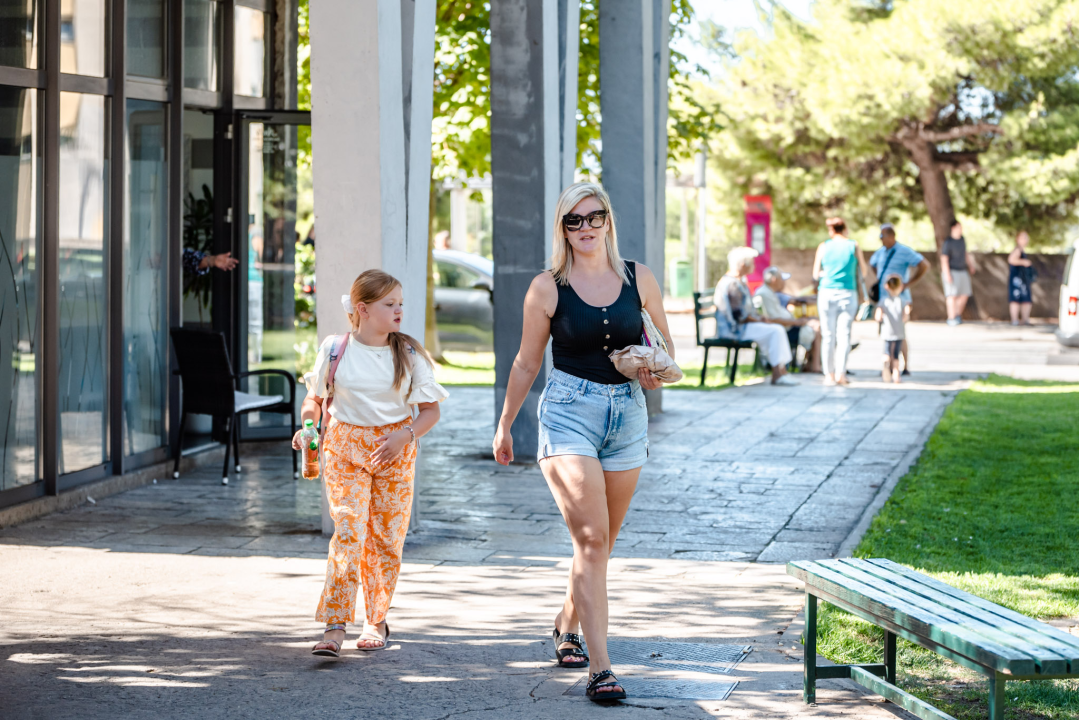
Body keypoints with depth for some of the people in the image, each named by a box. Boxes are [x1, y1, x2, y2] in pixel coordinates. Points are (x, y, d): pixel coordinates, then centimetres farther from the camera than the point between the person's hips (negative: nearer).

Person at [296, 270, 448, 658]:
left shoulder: (409, 354, 0)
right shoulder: (334, 350, -1)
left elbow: (430, 410, 3)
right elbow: (314, 398, 12)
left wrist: (403, 436, -14)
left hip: (395, 451, 2)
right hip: (345, 448, -1)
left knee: (386, 536, 4)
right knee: (348, 531, -13)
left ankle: (377, 620, 21)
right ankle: (335, 628, -15)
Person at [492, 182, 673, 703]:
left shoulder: (639, 280, 5)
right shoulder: (547, 288, -2)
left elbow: (664, 344, 17)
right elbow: (526, 364, 7)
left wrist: (657, 371, -5)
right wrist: (504, 425, 12)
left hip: (627, 413, 4)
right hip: (569, 413, -4)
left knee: (602, 541, 13)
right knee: (590, 538, -15)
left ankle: (568, 623, 41)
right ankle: (599, 668, -16)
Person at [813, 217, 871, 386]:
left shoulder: (823, 247, 4)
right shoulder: (854, 246, 3)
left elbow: (816, 274, 8)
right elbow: (864, 272, 8)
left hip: (827, 294, 1)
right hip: (847, 294, -1)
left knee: (828, 335, 4)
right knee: (844, 334, 0)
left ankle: (829, 375, 2)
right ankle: (841, 374, -7)